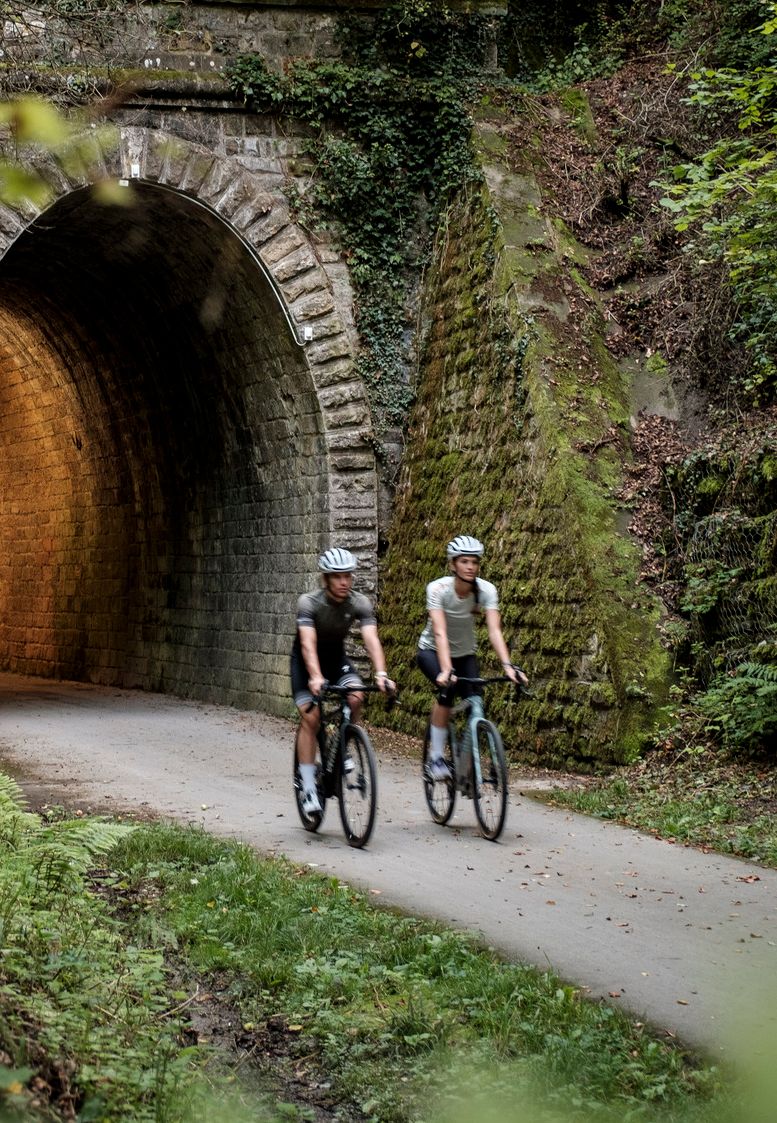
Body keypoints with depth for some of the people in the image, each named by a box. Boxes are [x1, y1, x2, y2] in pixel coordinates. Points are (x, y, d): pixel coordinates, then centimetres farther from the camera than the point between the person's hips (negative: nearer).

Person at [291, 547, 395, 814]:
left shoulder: (360, 603, -19)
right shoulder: (309, 602, -27)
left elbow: (371, 639, -30)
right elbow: (308, 643, -39)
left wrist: (381, 674, -46)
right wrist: (315, 678, -54)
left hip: (337, 658, 3)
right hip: (306, 662, -3)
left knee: (355, 697, -26)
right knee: (310, 717, -17)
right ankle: (308, 787, -11)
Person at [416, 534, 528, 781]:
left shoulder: (486, 590, -20)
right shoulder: (438, 589, -27)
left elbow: (494, 631, -29)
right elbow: (440, 633, -38)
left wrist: (508, 666, -43)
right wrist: (446, 670, -51)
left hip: (465, 653, 3)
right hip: (432, 651, -3)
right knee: (448, 687, -31)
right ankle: (436, 758, -21)